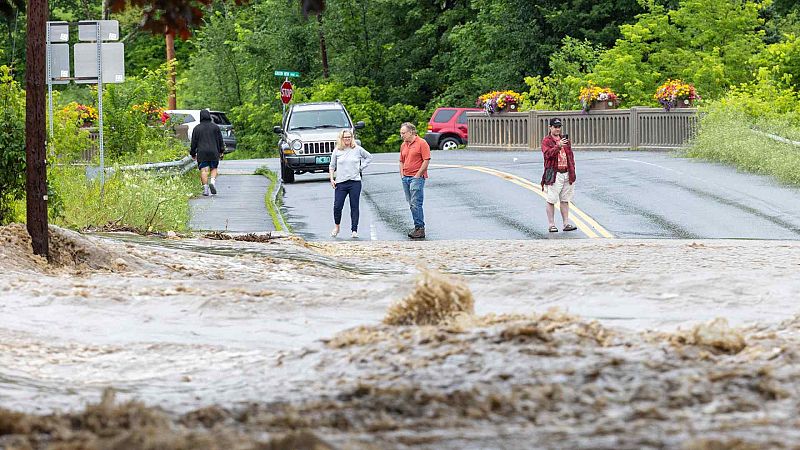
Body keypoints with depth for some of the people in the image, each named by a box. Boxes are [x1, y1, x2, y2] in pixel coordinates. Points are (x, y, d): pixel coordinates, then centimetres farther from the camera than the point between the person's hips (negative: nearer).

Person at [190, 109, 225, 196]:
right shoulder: (215, 127, 4)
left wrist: (193, 153, 14)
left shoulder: (197, 128, 3)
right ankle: (213, 182, -15)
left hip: (201, 153, -1)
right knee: (214, 169, 10)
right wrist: (221, 151, 16)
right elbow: (220, 140, 7)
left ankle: (205, 189, -6)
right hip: (213, 152, 1)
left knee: (203, 170, -1)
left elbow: (194, 143, 5)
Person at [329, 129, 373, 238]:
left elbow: (369, 157, 17)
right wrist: (331, 179, 2)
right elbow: (332, 166, 11)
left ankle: (354, 230, 5)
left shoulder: (357, 149, 3)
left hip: (355, 182, 0)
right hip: (340, 182, 0)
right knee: (337, 206, -6)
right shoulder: (337, 151, 5)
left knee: (354, 207, 0)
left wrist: (361, 167, 6)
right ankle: (336, 227, 17)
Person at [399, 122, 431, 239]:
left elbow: (426, 160, -10)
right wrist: (402, 175, 11)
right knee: (412, 204, 7)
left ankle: (420, 228, -11)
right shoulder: (403, 145, 16)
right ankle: (418, 228, 11)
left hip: (417, 177, -8)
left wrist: (417, 175, -13)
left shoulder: (421, 143, -6)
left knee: (415, 204, -13)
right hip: (406, 178, 8)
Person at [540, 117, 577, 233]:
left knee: (565, 200, 8)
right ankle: (551, 225, 0)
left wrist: (572, 171, 12)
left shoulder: (565, 140, 17)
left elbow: (570, 156, 20)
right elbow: (548, 153, -20)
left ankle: (566, 223, 10)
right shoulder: (546, 141, -2)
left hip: (566, 174, 6)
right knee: (551, 200, -4)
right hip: (553, 174, -6)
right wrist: (558, 146, -33)